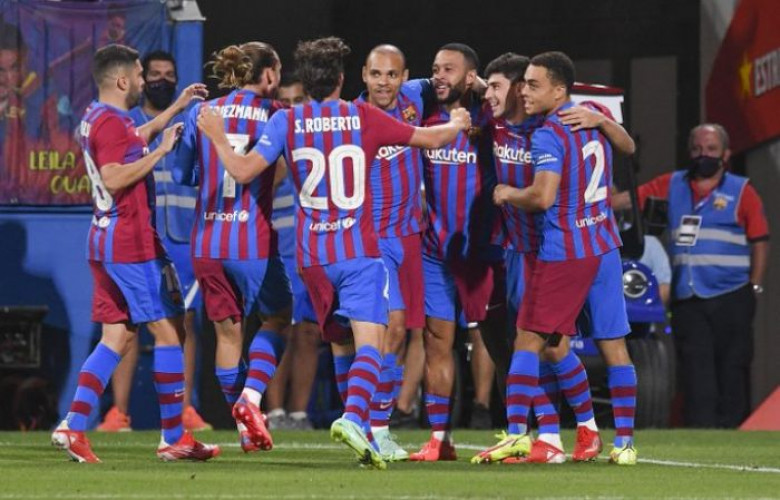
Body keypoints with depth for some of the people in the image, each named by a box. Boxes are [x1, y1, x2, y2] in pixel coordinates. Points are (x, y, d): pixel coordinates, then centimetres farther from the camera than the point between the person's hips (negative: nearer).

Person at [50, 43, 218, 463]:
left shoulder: (96, 119, 16)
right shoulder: (111, 123, -15)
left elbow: (136, 139, 36)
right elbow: (113, 178, -27)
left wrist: (176, 107, 38)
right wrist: (161, 151, -21)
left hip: (106, 241, 10)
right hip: (131, 243, -10)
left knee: (118, 336, 7)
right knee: (168, 330, -2)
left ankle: (73, 426, -4)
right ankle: (173, 437, 1)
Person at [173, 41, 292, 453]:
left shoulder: (202, 113, 7)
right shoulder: (274, 114, -2)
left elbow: (183, 174, 12)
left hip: (206, 243, 3)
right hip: (253, 241, -3)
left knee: (227, 330, 12)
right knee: (277, 318, 15)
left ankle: (245, 427, 15)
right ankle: (251, 396, -5)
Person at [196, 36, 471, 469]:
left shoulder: (287, 121, 0)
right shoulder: (363, 117, -1)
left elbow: (243, 171, -7)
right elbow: (430, 139, 8)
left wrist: (216, 136, 9)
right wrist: (457, 124, 29)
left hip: (312, 255, 3)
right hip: (359, 250, -3)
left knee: (340, 343, 19)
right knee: (368, 342, -11)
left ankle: (354, 418, 21)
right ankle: (353, 417, -34)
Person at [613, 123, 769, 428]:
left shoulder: (741, 192, 4)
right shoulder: (673, 185, 12)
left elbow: (760, 242, 4)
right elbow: (629, 199, 6)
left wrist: (755, 287, -2)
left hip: (730, 298, -2)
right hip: (687, 299, 2)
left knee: (732, 368, 1)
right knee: (696, 370, -2)